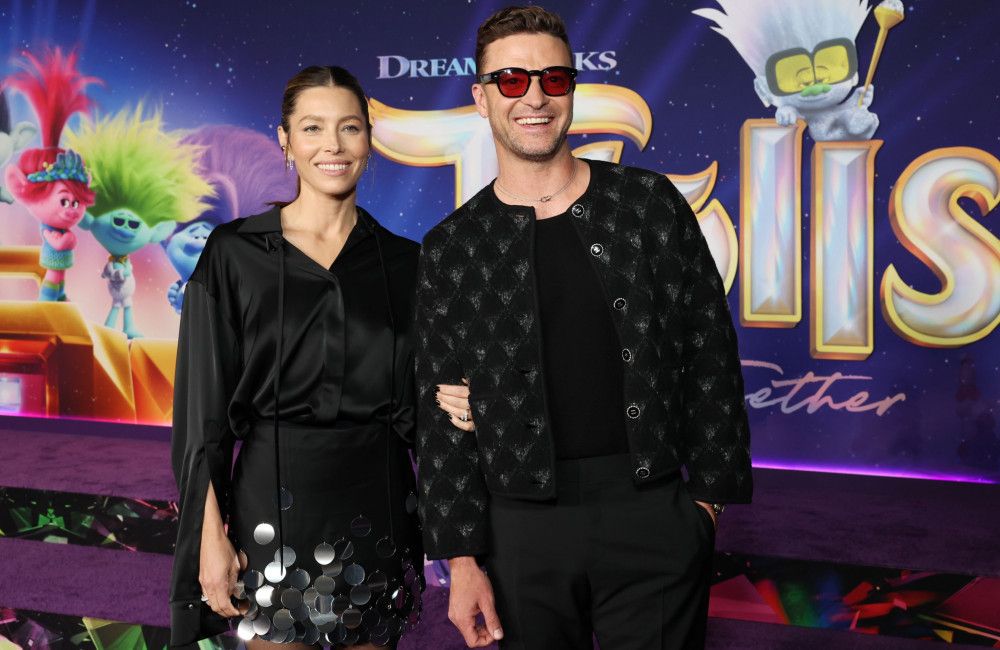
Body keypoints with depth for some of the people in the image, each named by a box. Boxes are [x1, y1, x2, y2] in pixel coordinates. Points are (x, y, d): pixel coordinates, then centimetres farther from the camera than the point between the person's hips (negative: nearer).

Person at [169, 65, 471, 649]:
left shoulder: (401, 260, 6)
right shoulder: (235, 252, -1)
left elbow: (412, 402, 12)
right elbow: (205, 405, -3)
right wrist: (212, 535, -9)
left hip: (376, 501, 3)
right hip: (276, 498, -2)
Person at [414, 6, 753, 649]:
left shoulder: (651, 203, 3)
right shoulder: (451, 250, 2)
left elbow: (710, 353, 5)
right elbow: (442, 420, 2)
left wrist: (712, 491, 1)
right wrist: (462, 559, -2)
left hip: (654, 516, 0)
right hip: (523, 531, 0)